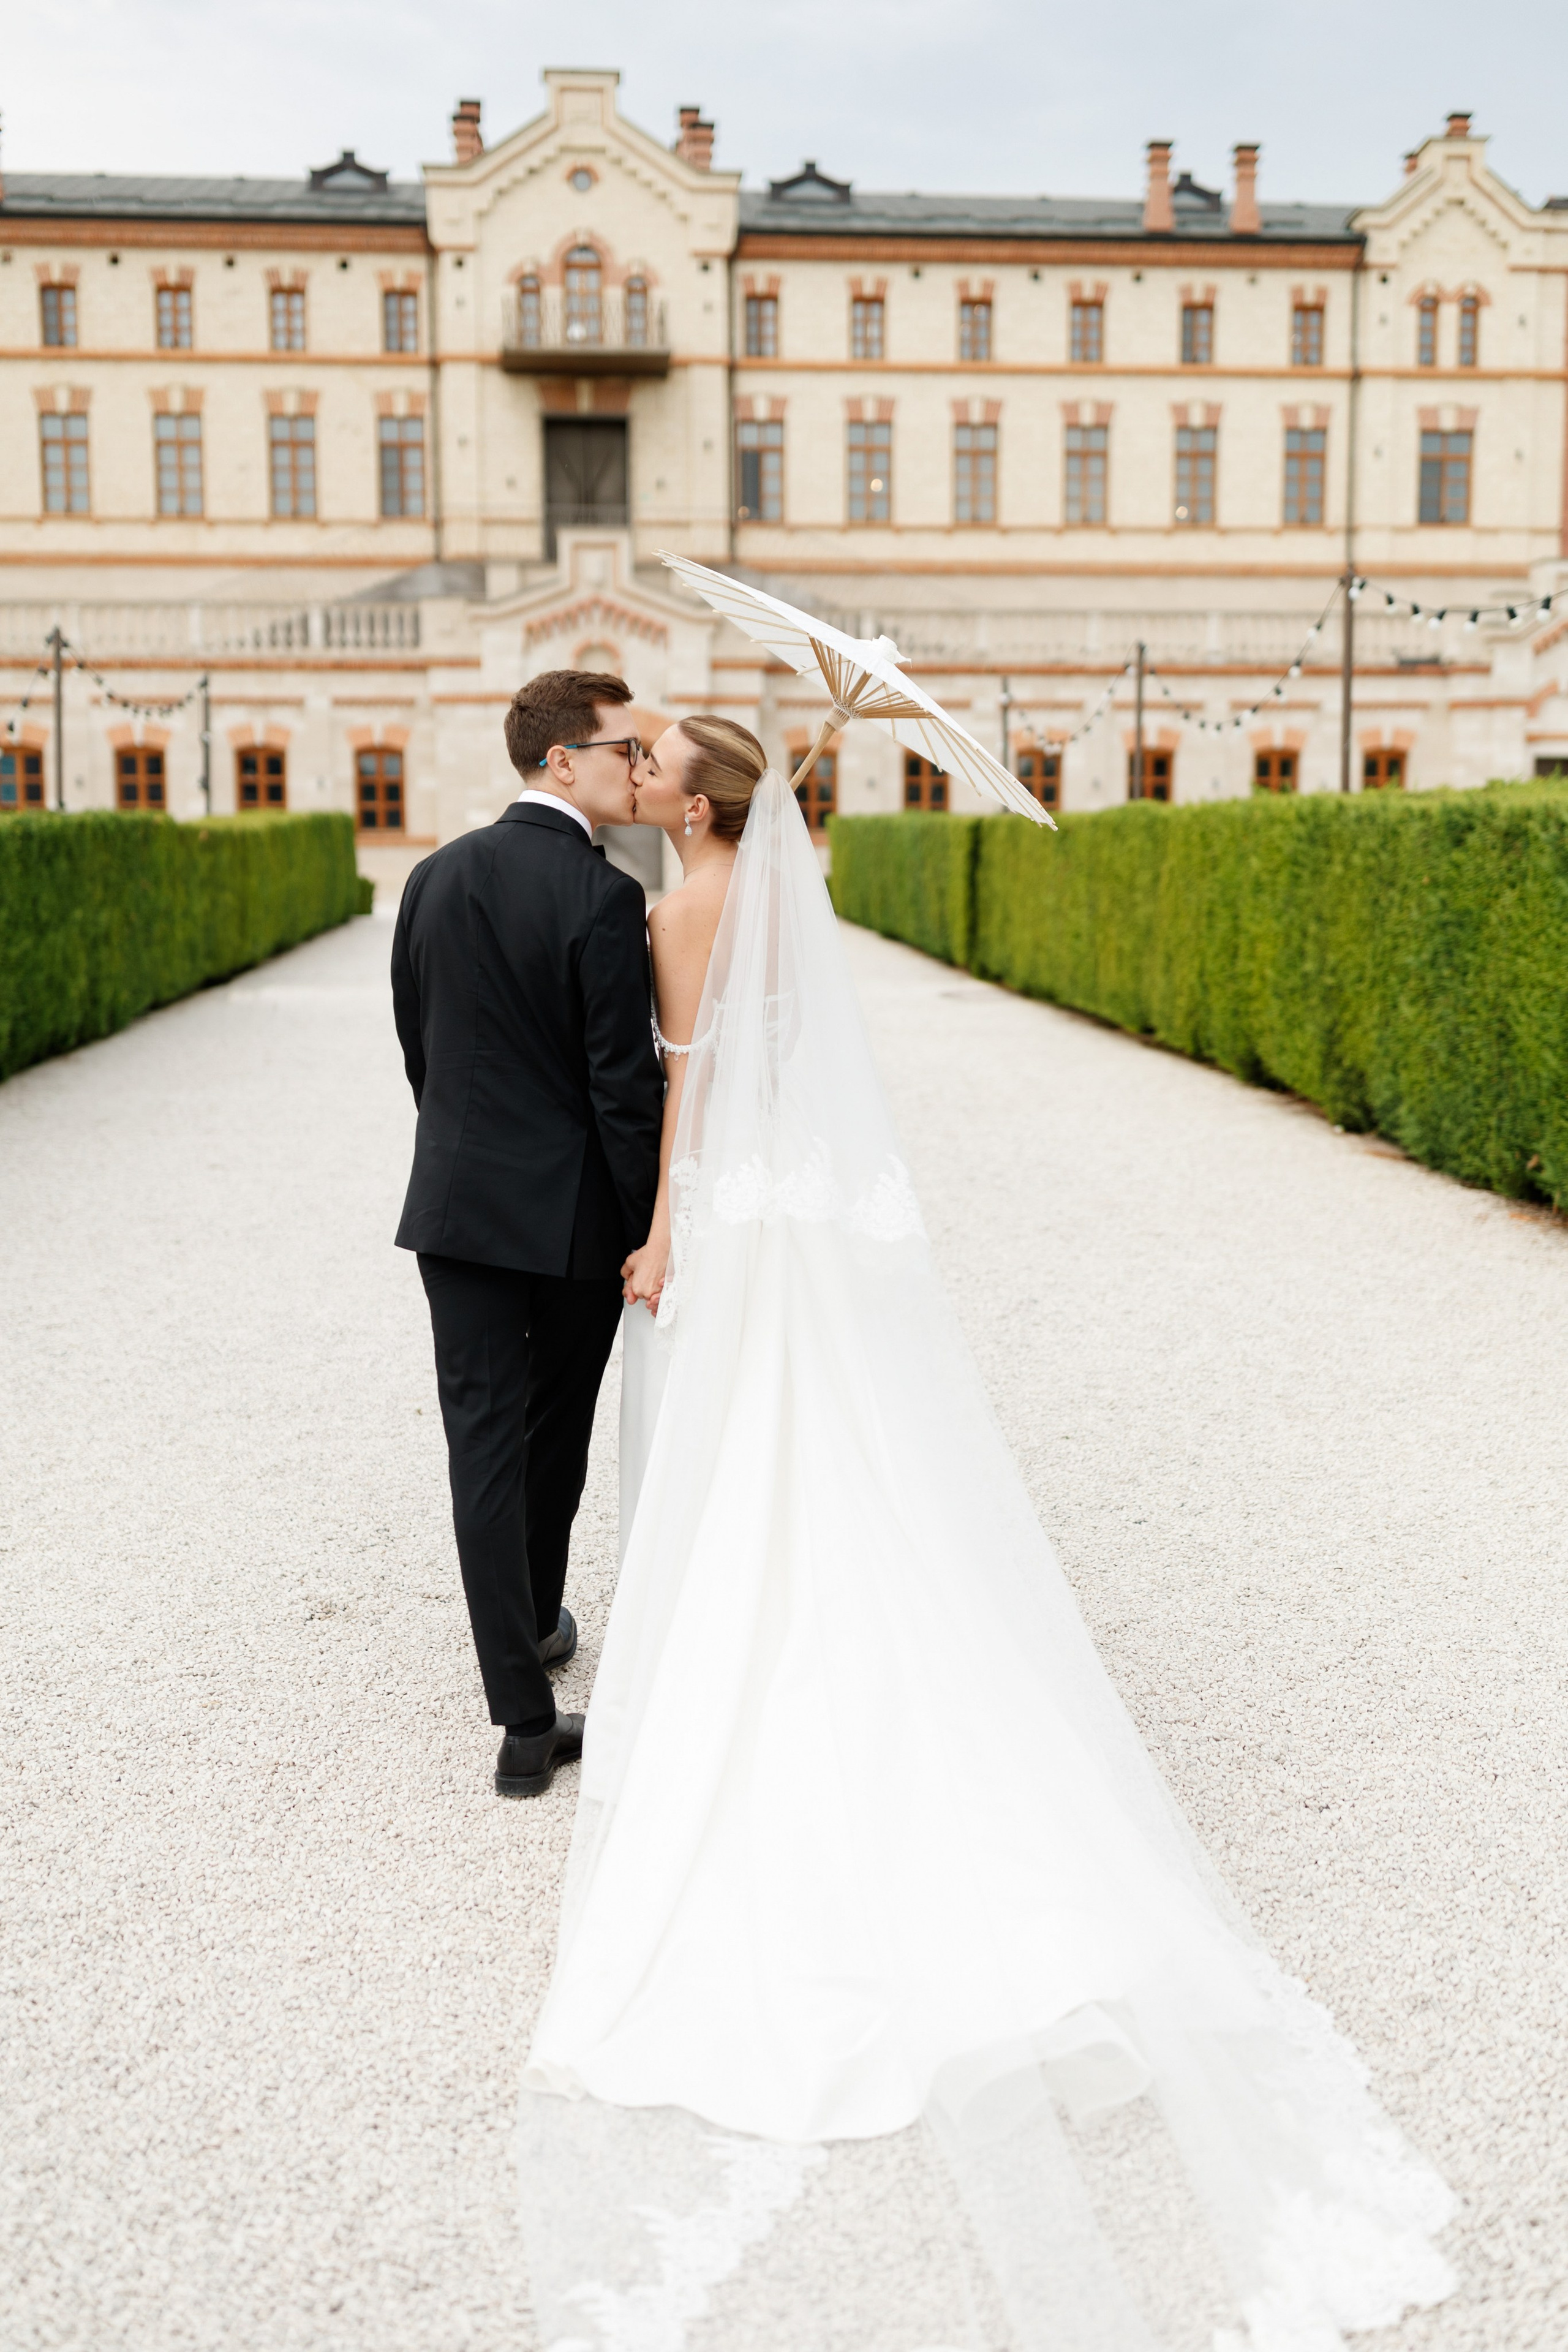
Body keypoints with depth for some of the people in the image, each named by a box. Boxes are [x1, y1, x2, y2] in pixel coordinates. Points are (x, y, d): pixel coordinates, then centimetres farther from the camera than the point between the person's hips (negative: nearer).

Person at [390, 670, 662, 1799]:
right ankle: (540, 1618, 39)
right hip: (577, 1216, -4)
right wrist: (653, 1236, -8)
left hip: (459, 1201, 4)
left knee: (483, 1445, 3)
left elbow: (418, 1050, 11)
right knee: (556, 1433, 18)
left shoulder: (436, 879, 4)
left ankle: (525, 1720, 3)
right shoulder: (603, 899, -15)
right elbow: (626, 1085, -16)